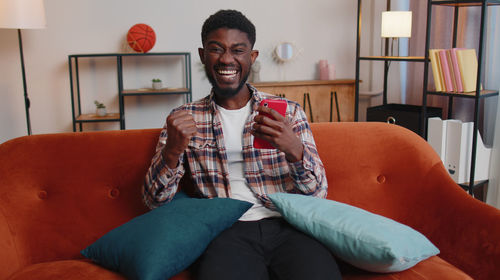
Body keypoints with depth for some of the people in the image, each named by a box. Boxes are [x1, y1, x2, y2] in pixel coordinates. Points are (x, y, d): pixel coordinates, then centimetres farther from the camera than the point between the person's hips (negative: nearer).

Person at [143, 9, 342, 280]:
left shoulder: (288, 111, 11)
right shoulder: (183, 119, 11)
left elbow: (318, 192, 6)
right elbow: (155, 201, 7)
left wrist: (294, 150, -15)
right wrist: (172, 151, -14)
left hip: (287, 227, 1)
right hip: (228, 232, -1)